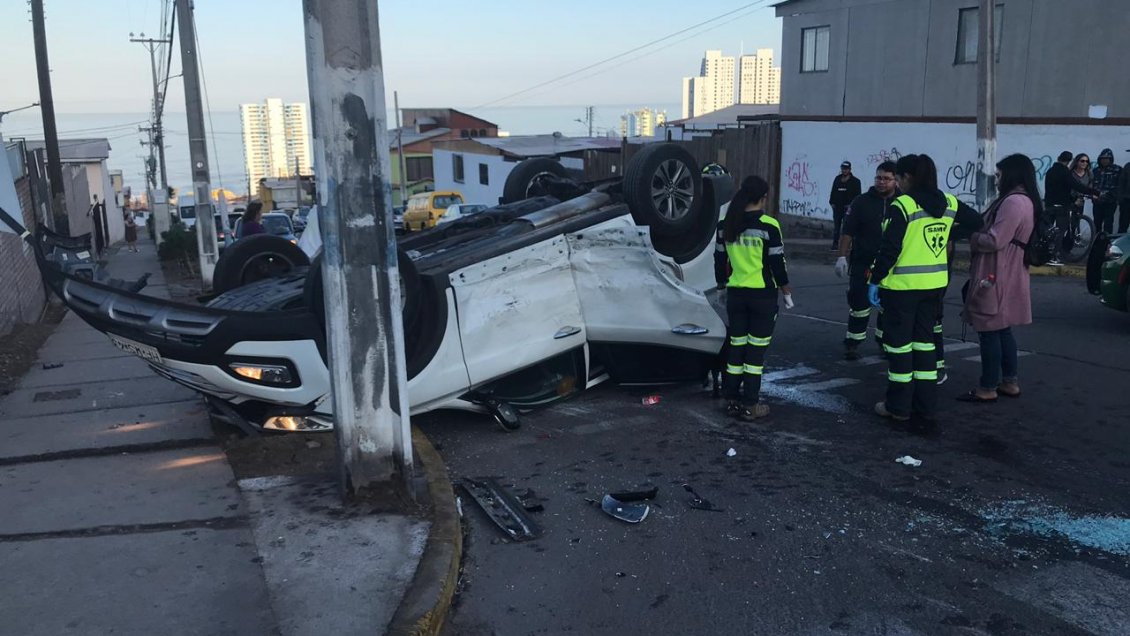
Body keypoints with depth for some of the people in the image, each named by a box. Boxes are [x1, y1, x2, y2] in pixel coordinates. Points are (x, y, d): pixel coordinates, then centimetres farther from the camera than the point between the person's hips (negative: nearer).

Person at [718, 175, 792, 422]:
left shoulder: (727, 225, 3)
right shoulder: (768, 225, -12)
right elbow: (777, 263, -9)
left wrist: (724, 284, 24)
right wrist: (787, 292, 2)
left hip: (735, 294, 5)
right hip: (763, 295, -5)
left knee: (736, 346, 12)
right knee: (756, 350, 1)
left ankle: (732, 400, 18)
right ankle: (749, 406, 5)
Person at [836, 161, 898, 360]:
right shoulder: (862, 202, -2)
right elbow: (848, 231, -2)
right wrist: (842, 256, -9)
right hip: (863, 263, -2)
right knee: (859, 304, 0)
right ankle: (852, 343, 9)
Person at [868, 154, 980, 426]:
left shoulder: (903, 205, -15)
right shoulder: (948, 203, 4)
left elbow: (890, 248, -17)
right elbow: (977, 222, 14)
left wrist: (875, 280, -10)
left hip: (902, 285, -6)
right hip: (935, 283, 6)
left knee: (899, 342, 5)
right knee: (925, 340, 15)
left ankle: (899, 406, 12)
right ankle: (926, 406, 18)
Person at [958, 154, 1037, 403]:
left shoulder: (1014, 201, -18)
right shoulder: (1024, 200, 16)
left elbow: (995, 241, -21)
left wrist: (971, 237, -5)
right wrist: (976, 231, 6)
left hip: (996, 278, -10)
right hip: (1003, 276, 10)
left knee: (990, 332, -4)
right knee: (1002, 331, 17)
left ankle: (987, 388, 2)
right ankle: (1009, 382, 24)